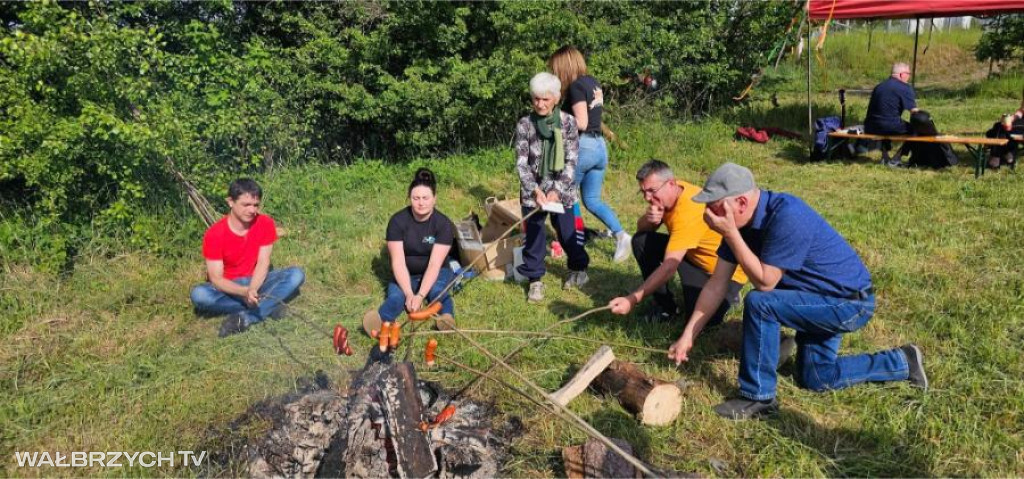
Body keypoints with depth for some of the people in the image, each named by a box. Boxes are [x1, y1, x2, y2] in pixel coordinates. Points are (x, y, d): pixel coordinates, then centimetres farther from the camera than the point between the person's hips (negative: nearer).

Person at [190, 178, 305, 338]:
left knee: (296, 274, -22)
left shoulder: (265, 223, -12)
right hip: (228, 288, -2)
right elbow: (216, 278, -21)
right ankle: (268, 307, -28)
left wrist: (252, 290, -32)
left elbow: (263, 263, -13)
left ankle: (245, 318, -33)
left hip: (256, 282, 3)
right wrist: (244, 292, -39)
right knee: (198, 294, -34)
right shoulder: (214, 234, -19)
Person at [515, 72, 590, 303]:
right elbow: (521, 163, -8)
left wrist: (557, 191, -18)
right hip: (533, 191, 1)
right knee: (534, 235, 5)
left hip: (562, 190, 0)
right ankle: (535, 280, 19)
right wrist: (535, 190, -21)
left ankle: (579, 270, 34)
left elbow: (571, 161, -8)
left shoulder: (568, 122, -6)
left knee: (567, 233, 10)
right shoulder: (524, 124, -5)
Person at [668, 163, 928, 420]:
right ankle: (902, 362, 33)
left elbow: (765, 283, -30)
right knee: (816, 379, 19)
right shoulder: (742, 222, -8)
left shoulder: (786, 216, -34)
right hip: (825, 300, 9)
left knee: (759, 303, -29)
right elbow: (717, 283, -5)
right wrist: (687, 336, -5)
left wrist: (730, 234, -33)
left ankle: (758, 397, -12)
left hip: (851, 303, -9)